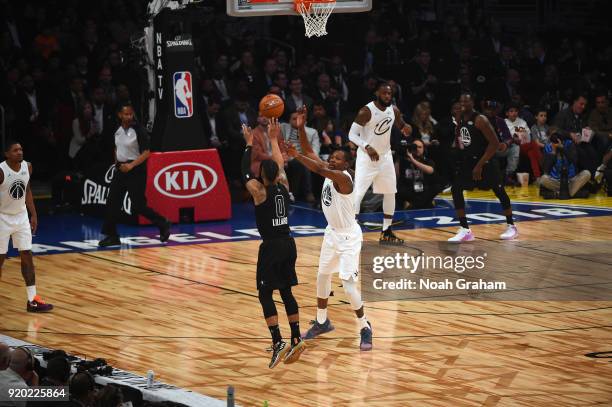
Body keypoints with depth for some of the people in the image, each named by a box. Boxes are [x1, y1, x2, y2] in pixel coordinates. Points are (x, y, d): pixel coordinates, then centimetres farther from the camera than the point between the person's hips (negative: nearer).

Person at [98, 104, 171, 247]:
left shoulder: (139, 130, -13)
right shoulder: (118, 131, 7)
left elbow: (146, 153, -16)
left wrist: (131, 165, -22)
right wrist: (117, 163, 13)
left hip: (136, 170, -7)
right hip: (121, 170, 7)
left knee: (138, 206, -6)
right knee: (112, 203, 0)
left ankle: (163, 225, 13)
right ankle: (112, 236, 7)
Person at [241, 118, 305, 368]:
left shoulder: (260, 192, -13)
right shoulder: (283, 186, 2)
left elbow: (245, 173, -2)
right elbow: (280, 165, 19)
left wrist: (249, 145, 5)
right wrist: (273, 139, 26)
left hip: (271, 246, -6)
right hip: (288, 244, 6)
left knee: (265, 294, -2)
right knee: (286, 292, 14)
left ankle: (278, 343, -12)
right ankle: (296, 340, 12)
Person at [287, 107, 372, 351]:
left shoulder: (343, 177, -26)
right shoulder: (329, 170, -2)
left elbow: (319, 170, -43)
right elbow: (309, 153, 0)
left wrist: (296, 156, -47)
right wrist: (301, 128, -12)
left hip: (348, 236, -9)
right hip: (332, 233, 9)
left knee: (348, 285, -14)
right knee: (322, 277, 19)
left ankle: (365, 328, 1)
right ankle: (322, 322, 37)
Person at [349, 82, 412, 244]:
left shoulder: (393, 110, -1)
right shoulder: (366, 111, -19)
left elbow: (401, 125, 15)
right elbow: (352, 135, -18)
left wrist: (406, 128, -11)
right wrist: (367, 147, -34)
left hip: (385, 156, 7)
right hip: (367, 157, -7)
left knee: (390, 193, 11)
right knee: (358, 193, -14)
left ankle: (386, 232, 21)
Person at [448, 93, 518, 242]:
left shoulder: (480, 120, -23)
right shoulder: (460, 118, 0)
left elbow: (495, 143, -25)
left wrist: (480, 165, -25)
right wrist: (456, 146, 2)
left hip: (485, 159, -7)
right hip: (468, 159, 7)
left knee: (499, 191, 5)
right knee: (456, 189, -6)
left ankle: (511, 227, 21)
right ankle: (465, 230, -3)